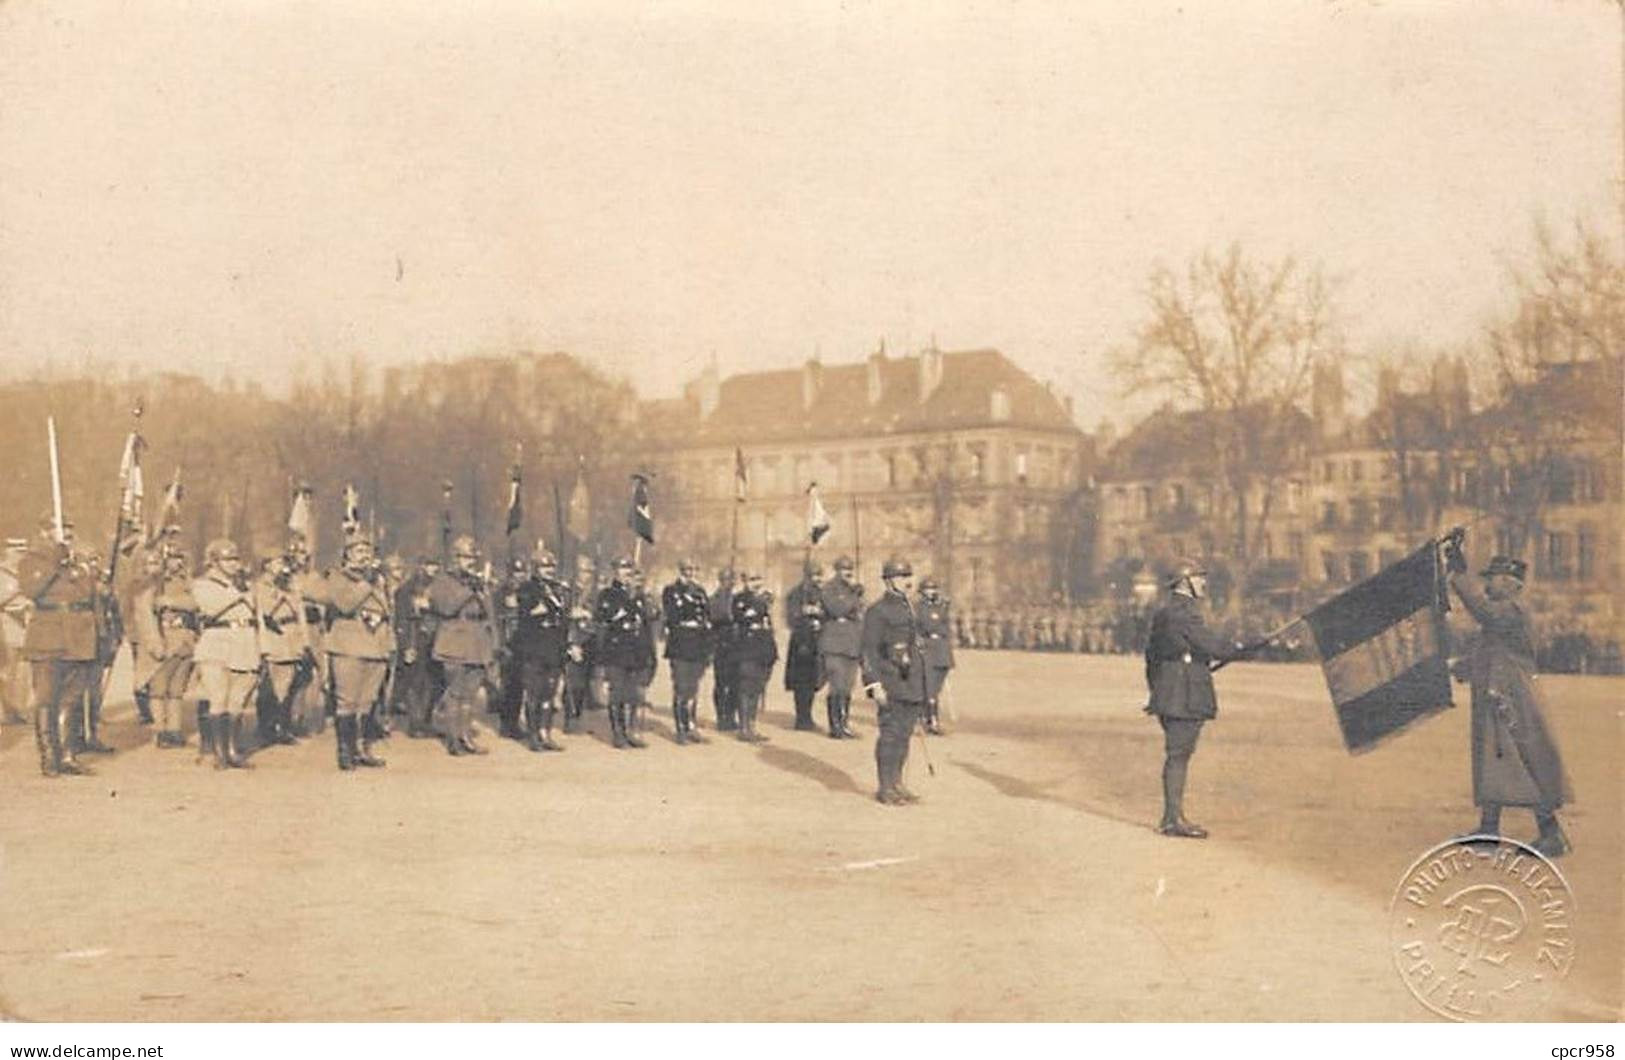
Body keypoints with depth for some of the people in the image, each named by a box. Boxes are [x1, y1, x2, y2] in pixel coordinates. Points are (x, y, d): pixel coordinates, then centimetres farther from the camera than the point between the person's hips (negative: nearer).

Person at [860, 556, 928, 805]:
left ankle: (897, 784, 18)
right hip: (891, 685, -8)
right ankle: (885, 788, 0)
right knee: (891, 734, -6)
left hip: (912, 685, 8)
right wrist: (876, 685, -20)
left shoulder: (908, 608, 16)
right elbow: (868, 650, -13)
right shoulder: (877, 611, -9)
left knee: (905, 734, 10)